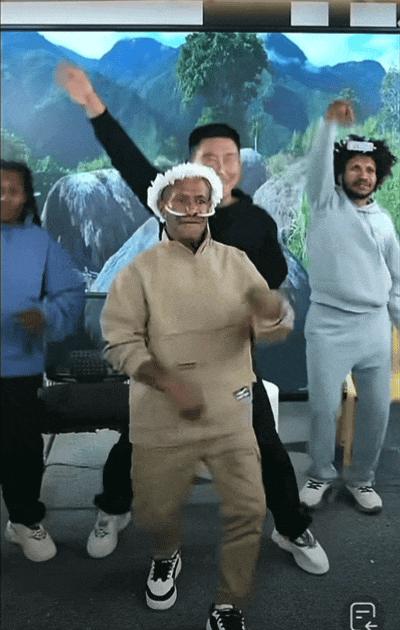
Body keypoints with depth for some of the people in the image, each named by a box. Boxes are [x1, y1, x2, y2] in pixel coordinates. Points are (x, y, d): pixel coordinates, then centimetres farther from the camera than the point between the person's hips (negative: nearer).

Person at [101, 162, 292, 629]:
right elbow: (119, 341, -8)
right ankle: (166, 557, 49)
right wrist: (169, 383, -23)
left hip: (231, 416, 2)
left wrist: (271, 308, -26)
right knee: (155, 512, 12)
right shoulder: (140, 271, -4)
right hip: (162, 421, -1)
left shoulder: (235, 262, 3)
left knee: (248, 510, 2)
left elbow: (278, 326, 0)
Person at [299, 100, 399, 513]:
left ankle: (361, 478, 25)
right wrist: (330, 123, -30)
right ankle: (321, 475, 22)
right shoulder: (327, 203, 4)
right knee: (323, 406, 0)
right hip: (329, 324, -3)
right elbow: (318, 166, -16)